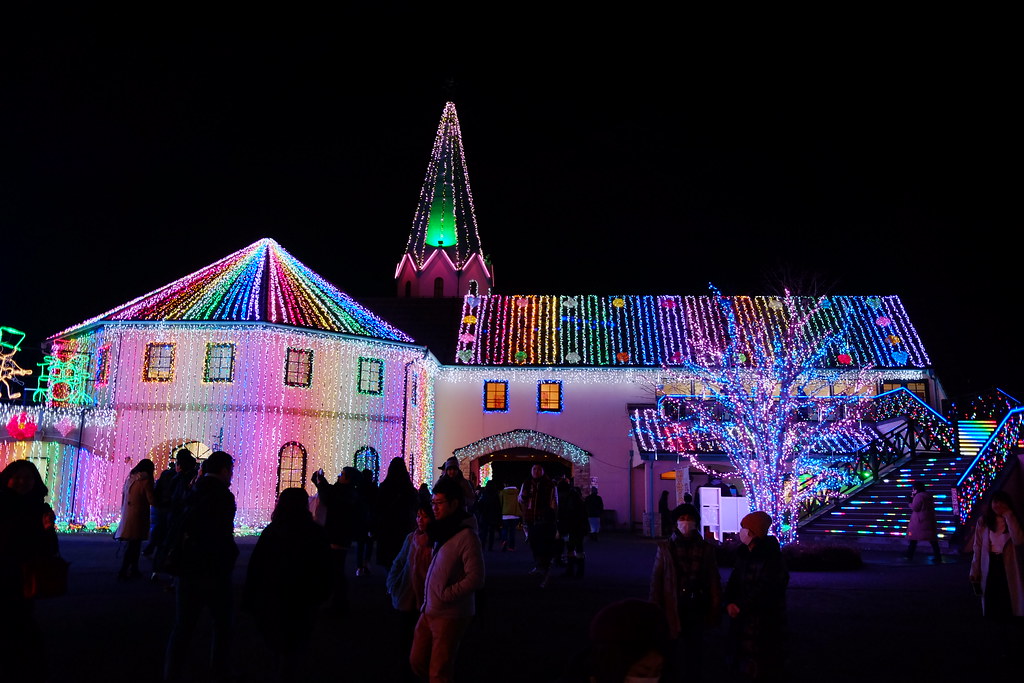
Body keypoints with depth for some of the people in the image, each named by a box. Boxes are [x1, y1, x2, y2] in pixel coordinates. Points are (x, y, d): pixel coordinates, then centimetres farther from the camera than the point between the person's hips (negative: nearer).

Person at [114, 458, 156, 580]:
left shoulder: (129, 478, 7)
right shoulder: (145, 481, -13)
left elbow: (123, 495, 15)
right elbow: (152, 500, -14)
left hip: (127, 515, 7)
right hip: (138, 516, -7)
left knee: (133, 544, 15)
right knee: (134, 544, 0)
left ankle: (134, 570, 21)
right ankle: (123, 573, -1)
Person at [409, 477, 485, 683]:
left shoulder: (466, 535, -18)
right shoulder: (442, 530, 9)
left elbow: (475, 579, -22)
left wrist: (445, 595, -20)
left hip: (450, 615, -8)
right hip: (429, 610, 8)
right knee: (417, 661, 18)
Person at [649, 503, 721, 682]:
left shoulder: (705, 548, 0)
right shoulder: (665, 548, -2)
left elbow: (714, 580, 1)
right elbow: (656, 580, -2)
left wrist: (715, 609, -2)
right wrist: (656, 609, -4)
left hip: (697, 608, 1)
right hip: (673, 608, -1)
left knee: (695, 648, 9)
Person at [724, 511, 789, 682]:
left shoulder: (772, 556, -17)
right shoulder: (744, 553, 9)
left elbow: (766, 589, -22)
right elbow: (734, 580, 6)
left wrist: (741, 606, -19)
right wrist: (729, 602, -11)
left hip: (765, 622, -8)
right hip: (742, 619, 8)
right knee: (744, 663, 17)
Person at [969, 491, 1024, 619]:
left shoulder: (1012, 521, -1)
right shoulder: (983, 521, 0)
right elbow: (978, 547, 2)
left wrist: (1008, 515, -19)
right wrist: (975, 572, -2)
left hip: (1007, 567, -1)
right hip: (989, 567, 1)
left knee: (1008, 604, 0)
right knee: (991, 606, 10)